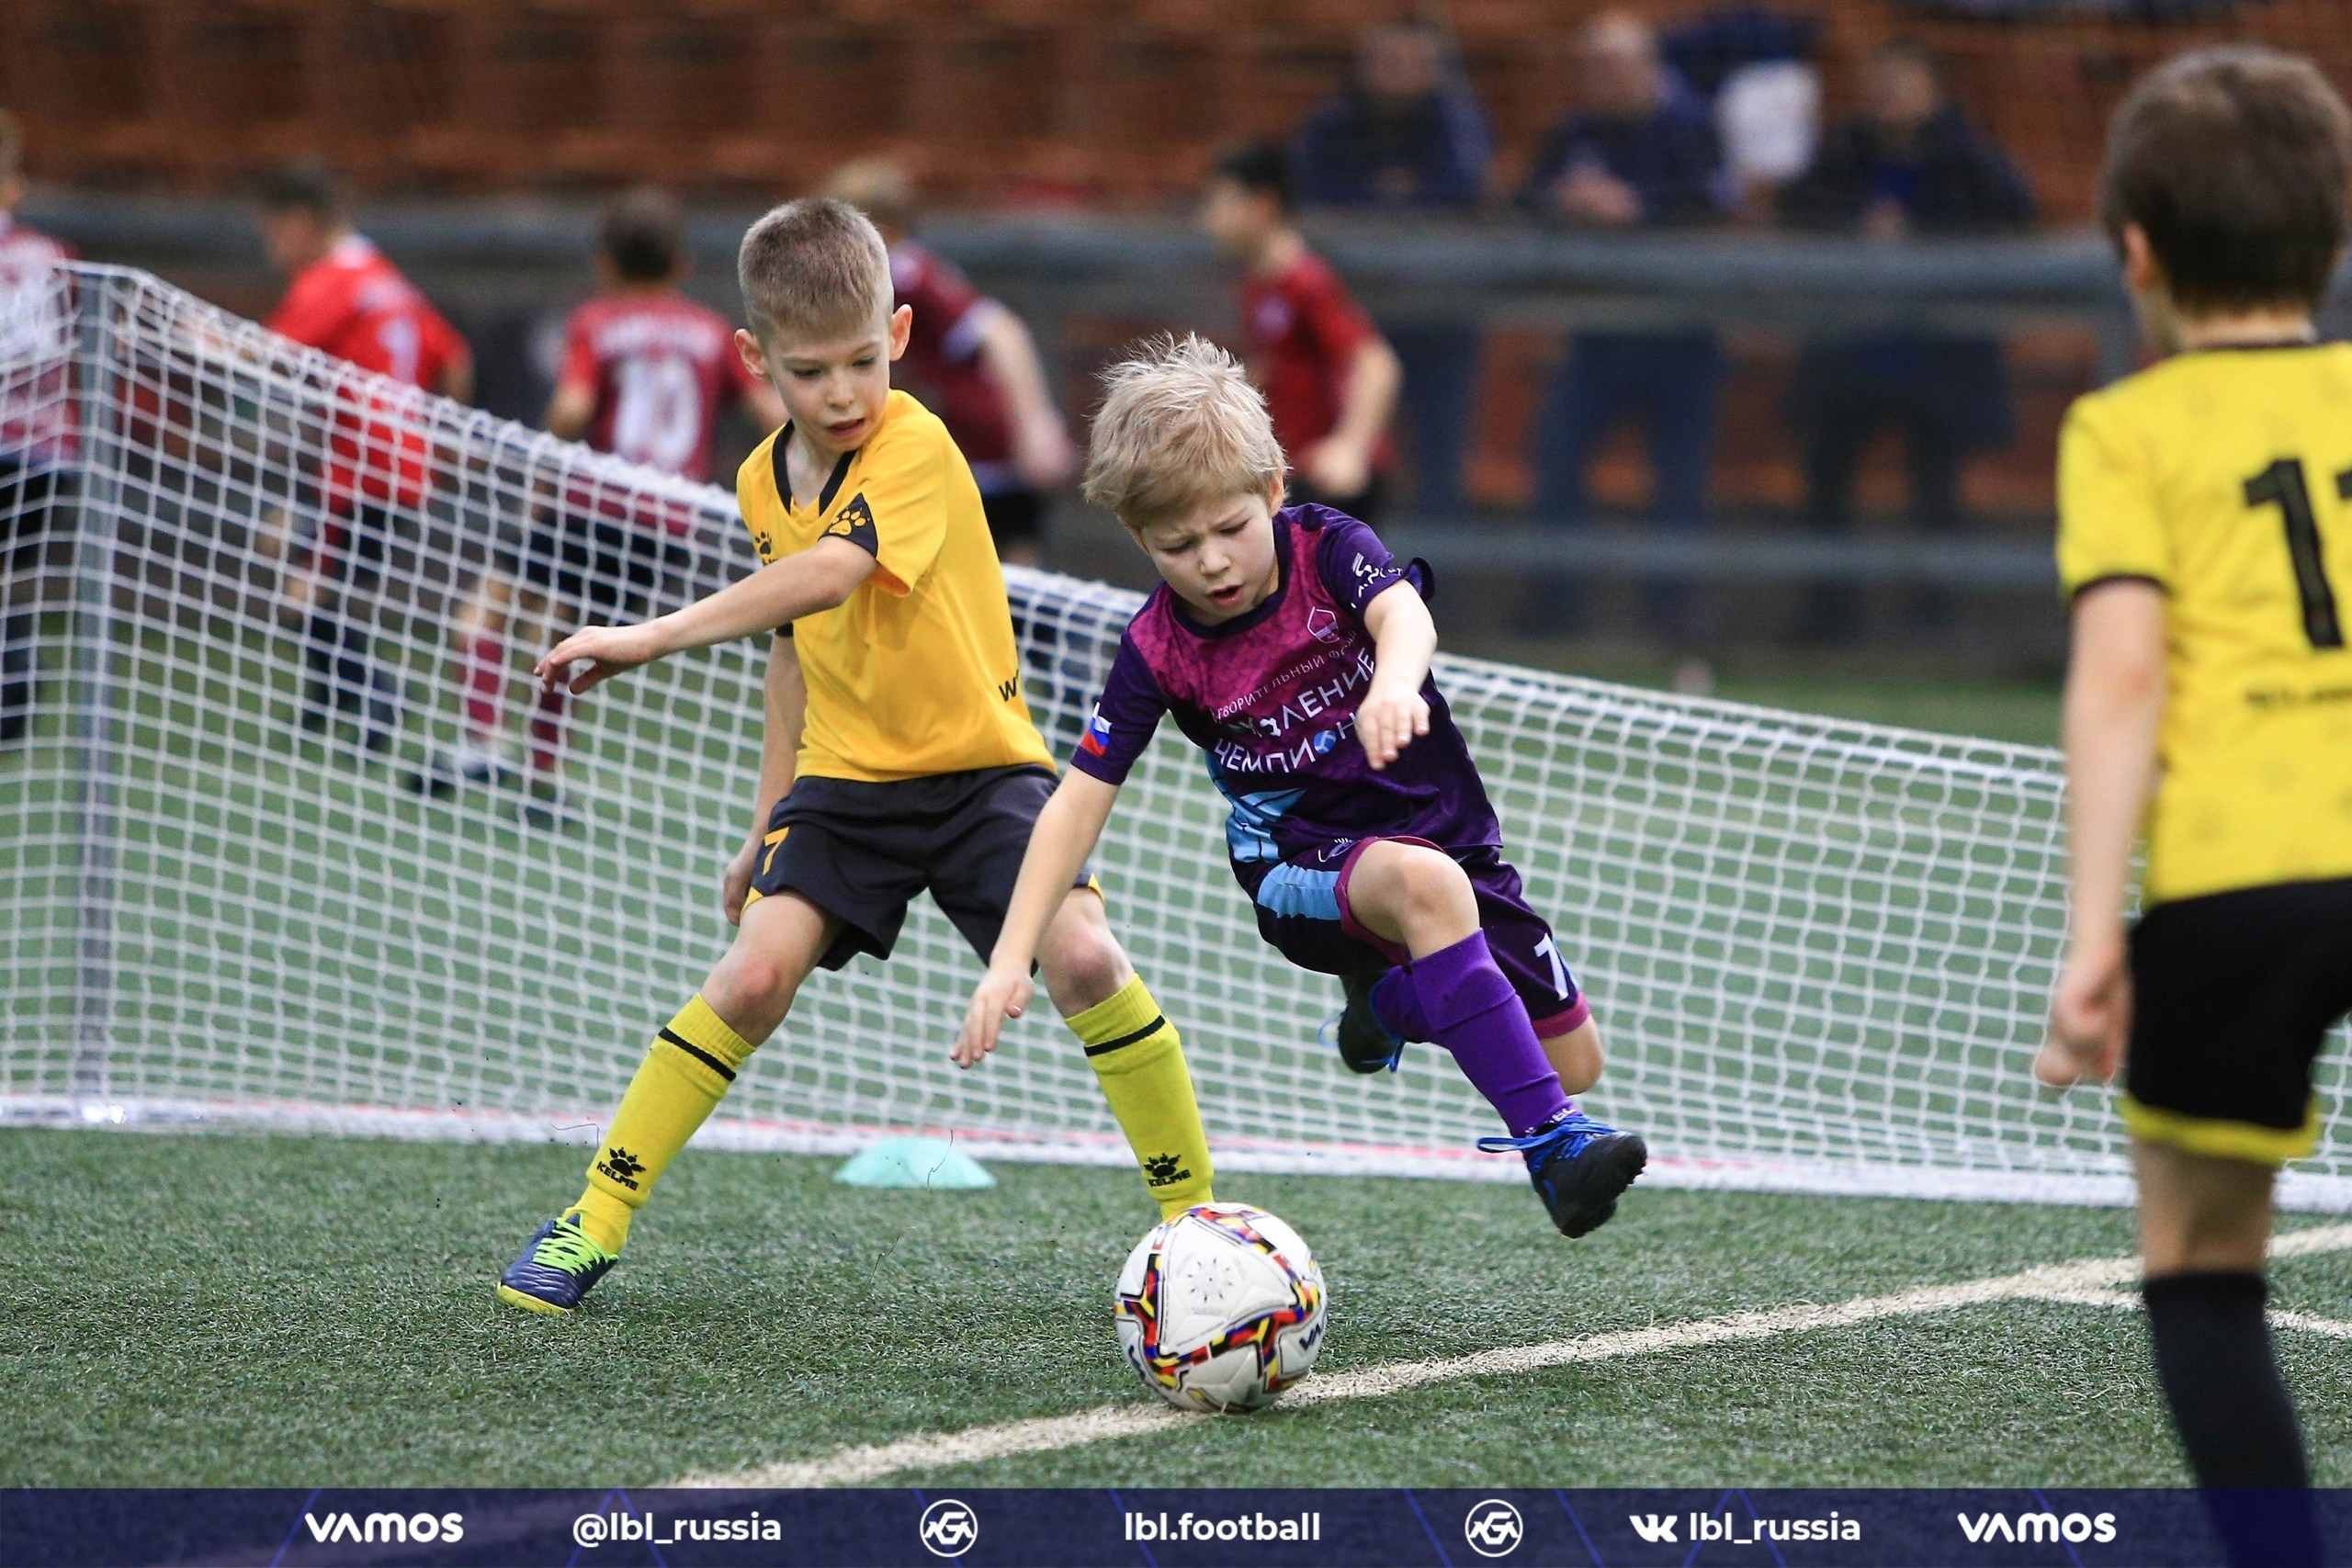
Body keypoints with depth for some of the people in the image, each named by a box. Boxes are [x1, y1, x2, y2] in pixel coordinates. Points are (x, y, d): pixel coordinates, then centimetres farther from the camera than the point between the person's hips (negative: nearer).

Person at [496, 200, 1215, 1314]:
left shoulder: (917, 450, -20)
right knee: (756, 971, -15)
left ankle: (1193, 1213, -7)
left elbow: (830, 573, -38)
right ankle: (592, 1225, -6)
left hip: (979, 766, -4)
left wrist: (652, 639, -44)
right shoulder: (764, 482, 3)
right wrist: (767, 822, 19)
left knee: (1082, 956, -25)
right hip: (846, 776, 4)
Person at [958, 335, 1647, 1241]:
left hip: (1445, 830, 2)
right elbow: (1078, 802, -9)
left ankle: (1387, 995, 28)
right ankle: (1552, 1145, -40)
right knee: (1427, 884, -38)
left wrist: (1394, 686, -60)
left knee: (1573, 1060, 1)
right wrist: (1011, 959, -19)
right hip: (1301, 861, -2)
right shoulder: (1159, 652, -11)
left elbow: (1403, 616, -34)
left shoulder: (1327, 548, -13)